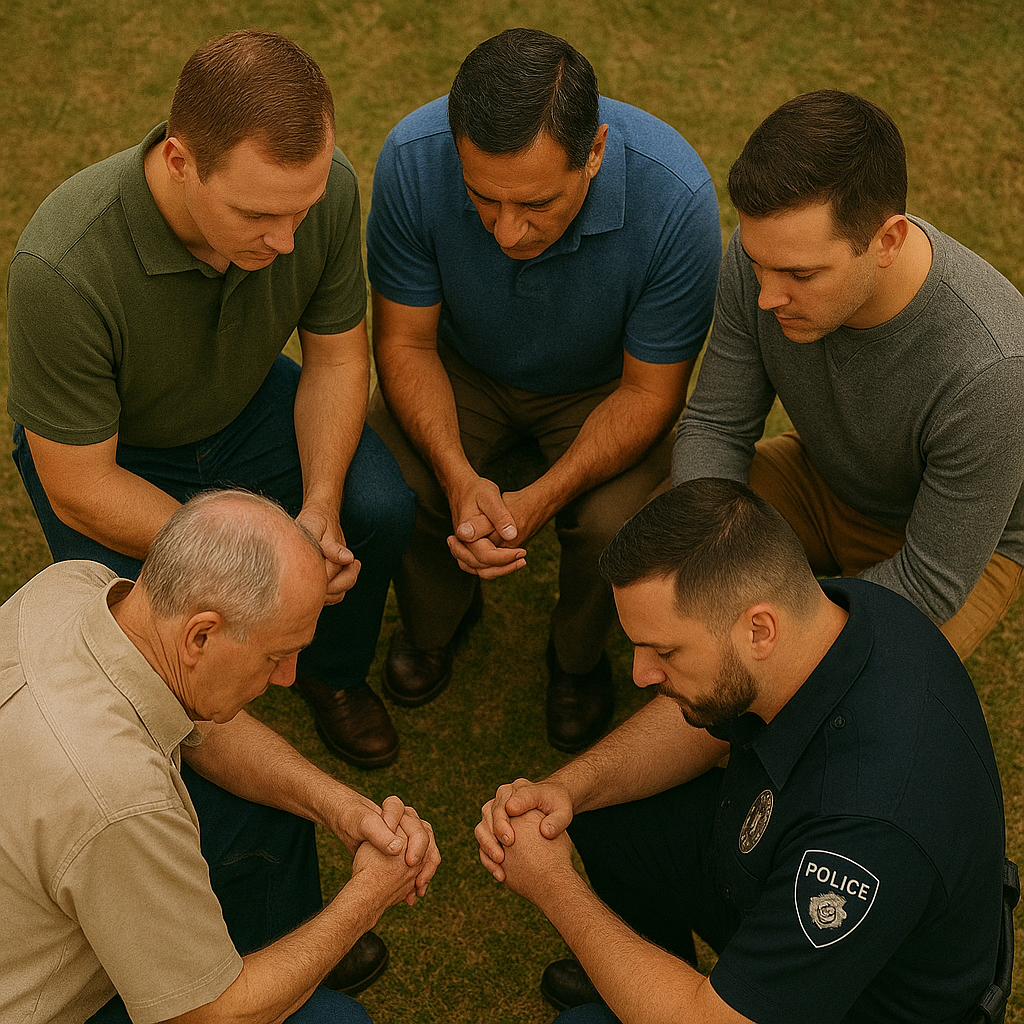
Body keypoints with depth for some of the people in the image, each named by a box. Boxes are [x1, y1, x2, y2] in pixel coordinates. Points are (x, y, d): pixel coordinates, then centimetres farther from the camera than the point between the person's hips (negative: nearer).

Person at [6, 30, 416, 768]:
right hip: (111, 451, -3)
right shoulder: (62, 269, -40)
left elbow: (336, 355, -9)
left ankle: (331, 673, 12)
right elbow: (80, 490, -28)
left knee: (383, 510, -19)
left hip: (249, 404, 4)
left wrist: (320, 509, -24)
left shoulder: (326, 186, -27)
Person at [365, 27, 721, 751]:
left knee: (614, 523, -27)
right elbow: (405, 343, -17)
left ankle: (578, 657, 9)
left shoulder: (675, 197, -35)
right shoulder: (413, 157, -30)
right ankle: (435, 621, 12)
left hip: (601, 385, -1)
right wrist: (460, 480, -34)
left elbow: (650, 390, -22)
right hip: (465, 366, 2)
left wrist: (540, 500, -35)